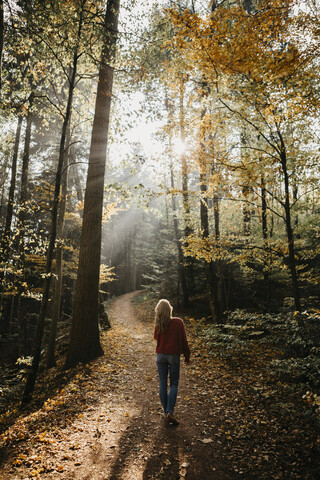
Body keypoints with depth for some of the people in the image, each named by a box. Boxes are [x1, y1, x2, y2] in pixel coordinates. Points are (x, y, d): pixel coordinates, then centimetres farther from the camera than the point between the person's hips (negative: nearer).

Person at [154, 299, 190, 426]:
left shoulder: (158, 325, -6)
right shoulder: (178, 322, -10)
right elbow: (184, 341, -4)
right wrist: (187, 356, 6)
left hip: (161, 356, 2)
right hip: (174, 356, -1)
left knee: (162, 384, 11)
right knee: (174, 384, 9)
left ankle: (165, 412, 19)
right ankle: (170, 411, -5)